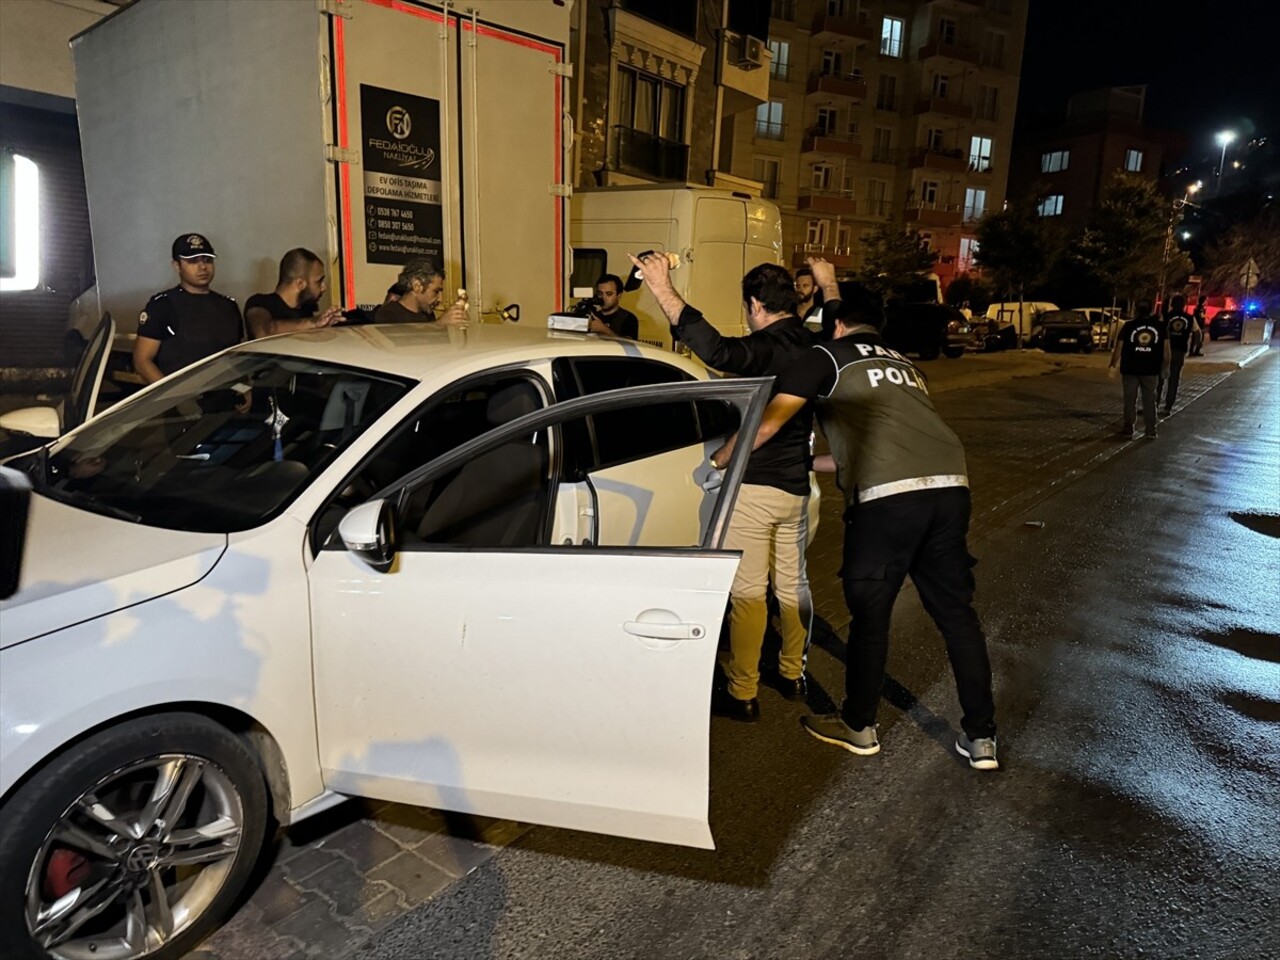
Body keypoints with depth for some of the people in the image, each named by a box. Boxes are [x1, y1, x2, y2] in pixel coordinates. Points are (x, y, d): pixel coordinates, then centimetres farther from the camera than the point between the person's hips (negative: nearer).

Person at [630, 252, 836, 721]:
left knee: (748, 591, -1)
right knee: (792, 582, 19)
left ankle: (742, 694, 7)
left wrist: (663, 291, -37)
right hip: (797, 486, 8)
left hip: (754, 485, -8)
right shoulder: (816, 345, 4)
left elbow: (714, 349, -38)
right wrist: (829, 285, 41)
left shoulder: (763, 347, -19)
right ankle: (792, 674, 34)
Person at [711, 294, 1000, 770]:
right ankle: (980, 736, 21)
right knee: (956, 610, 14)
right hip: (950, 485, 6)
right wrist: (806, 463, 44)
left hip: (888, 496, -6)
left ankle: (858, 726, 25)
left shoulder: (827, 357, 12)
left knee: (869, 611, 8)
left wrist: (719, 460, 19)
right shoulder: (906, 366, 31)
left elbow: (766, 425, 3)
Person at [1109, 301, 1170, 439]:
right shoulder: (1160, 325, 3)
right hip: (1151, 370, 1)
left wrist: (1113, 365, 7)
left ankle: (1128, 429, 9)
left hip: (1130, 369, -1)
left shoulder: (1129, 325, -3)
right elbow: (1166, 348, 4)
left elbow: (1119, 347, -2)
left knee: (1129, 399, 6)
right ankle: (1150, 431, 6)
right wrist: (1165, 366, 13)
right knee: (1149, 400, 7)